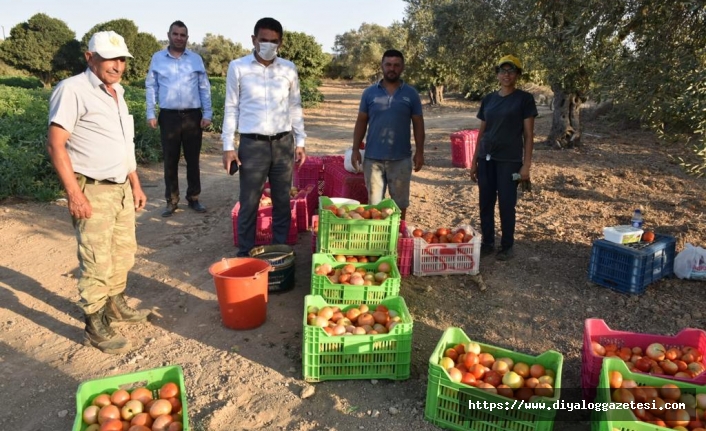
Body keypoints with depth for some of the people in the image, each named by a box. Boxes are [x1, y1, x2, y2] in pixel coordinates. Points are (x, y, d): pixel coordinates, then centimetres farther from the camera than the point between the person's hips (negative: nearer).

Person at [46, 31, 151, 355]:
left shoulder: (116, 92, 14)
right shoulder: (72, 89, -11)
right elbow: (55, 144, -16)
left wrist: (135, 184, 18)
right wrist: (74, 193, -21)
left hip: (121, 188, 8)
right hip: (92, 191, -8)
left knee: (124, 253, 17)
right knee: (96, 262, -1)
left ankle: (115, 305, 35)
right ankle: (95, 325, 13)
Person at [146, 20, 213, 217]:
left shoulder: (196, 59, 6)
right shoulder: (157, 58, 6)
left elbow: (204, 88, 6)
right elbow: (151, 87, 7)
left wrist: (207, 113, -1)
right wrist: (150, 114, -1)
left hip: (193, 115, 0)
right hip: (169, 116, 0)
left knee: (193, 159, 7)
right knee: (170, 160, 4)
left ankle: (193, 198, 18)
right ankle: (171, 201, 13)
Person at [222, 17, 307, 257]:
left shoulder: (289, 69, 6)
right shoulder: (237, 67, -1)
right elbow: (231, 108, 2)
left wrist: (300, 142, 8)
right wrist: (228, 146, -4)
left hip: (283, 143, 3)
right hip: (252, 144, -2)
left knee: (282, 202, 10)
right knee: (249, 203, 3)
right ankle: (245, 254, 16)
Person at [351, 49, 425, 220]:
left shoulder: (411, 94, 2)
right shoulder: (370, 92, 3)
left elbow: (418, 124, 5)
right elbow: (361, 122, 6)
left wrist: (420, 152, -1)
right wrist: (355, 149, 1)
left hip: (401, 158, 0)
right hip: (373, 157, 0)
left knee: (400, 202, 11)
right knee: (374, 202, 8)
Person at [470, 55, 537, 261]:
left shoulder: (524, 99, -3)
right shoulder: (488, 99, 9)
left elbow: (528, 134, -5)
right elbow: (482, 132, 12)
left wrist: (526, 164, -10)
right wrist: (474, 161, 10)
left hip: (509, 160, -4)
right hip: (486, 159, 4)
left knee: (506, 204, 2)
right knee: (485, 203, 8)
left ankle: (507, 246, 17)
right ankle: (487, 243, 23)